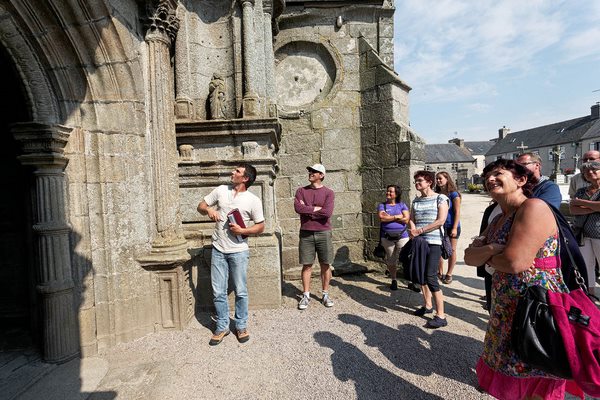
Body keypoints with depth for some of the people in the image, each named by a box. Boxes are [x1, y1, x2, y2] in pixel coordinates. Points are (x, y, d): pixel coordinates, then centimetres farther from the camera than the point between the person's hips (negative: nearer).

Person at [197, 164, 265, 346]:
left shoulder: (253, 200, -7)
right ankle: (222, 326, 28)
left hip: (238, 251, -3)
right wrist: (209, 209, -12)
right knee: (218, 292, 10)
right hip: (218, 250, 3)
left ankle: (241, 326, 29)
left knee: (240, 291, 9)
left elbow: (261, 226, -2)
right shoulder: (221, 190, 3)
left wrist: (243, 230, -18)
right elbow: (200, 206, 10)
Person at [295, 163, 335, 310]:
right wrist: (317, 208, -10)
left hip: (324, 233, -1)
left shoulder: (328, 192, 1)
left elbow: (327, 212, -14)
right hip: (306, 233, 1)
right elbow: (298, 208, -11)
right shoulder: (301, 191, 6)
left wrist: (307, 210, -7)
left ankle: (326, 294, 22)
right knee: (307, 265, 5)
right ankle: (306, 295, 17)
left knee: (325, 265, 7)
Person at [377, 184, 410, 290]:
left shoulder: (402, 205, 4)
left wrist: (389, 217, -10)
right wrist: (397, 216, -9)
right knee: (391, 261, 10)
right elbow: (381, 218, -13)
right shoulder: (382, 205, 5)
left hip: (402, 237, -1)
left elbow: (406, 219, -10)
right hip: (387, 238, 1)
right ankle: (394, 280, 26)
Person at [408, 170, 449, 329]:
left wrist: (419, 231, -14)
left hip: (434, 242, -6)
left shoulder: (440, 198, -4)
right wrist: (413, 232, -11)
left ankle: (441, 316, -1)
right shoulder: (416, 201, 13)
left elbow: (440, 221, -13)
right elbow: (411, 220, 10)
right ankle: (427, 305, 31)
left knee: (431, 278, -11)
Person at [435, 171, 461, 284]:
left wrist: (454, 228, -15)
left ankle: (449, 274, 17)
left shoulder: (453, 194, -8)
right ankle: (440, 273, 21)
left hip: (451, 226, -4)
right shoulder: (437, 194, 5)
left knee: (452, 250, 6)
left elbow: (457, 212, -10)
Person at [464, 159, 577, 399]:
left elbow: (514, 262, -27)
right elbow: (469, 256, 4)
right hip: (506, 311, 9)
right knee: (508, 378, 22)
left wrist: (485, 257, -7)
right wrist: (492, 249, -16)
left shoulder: (534, 207, -17)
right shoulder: (499, 219, 11)